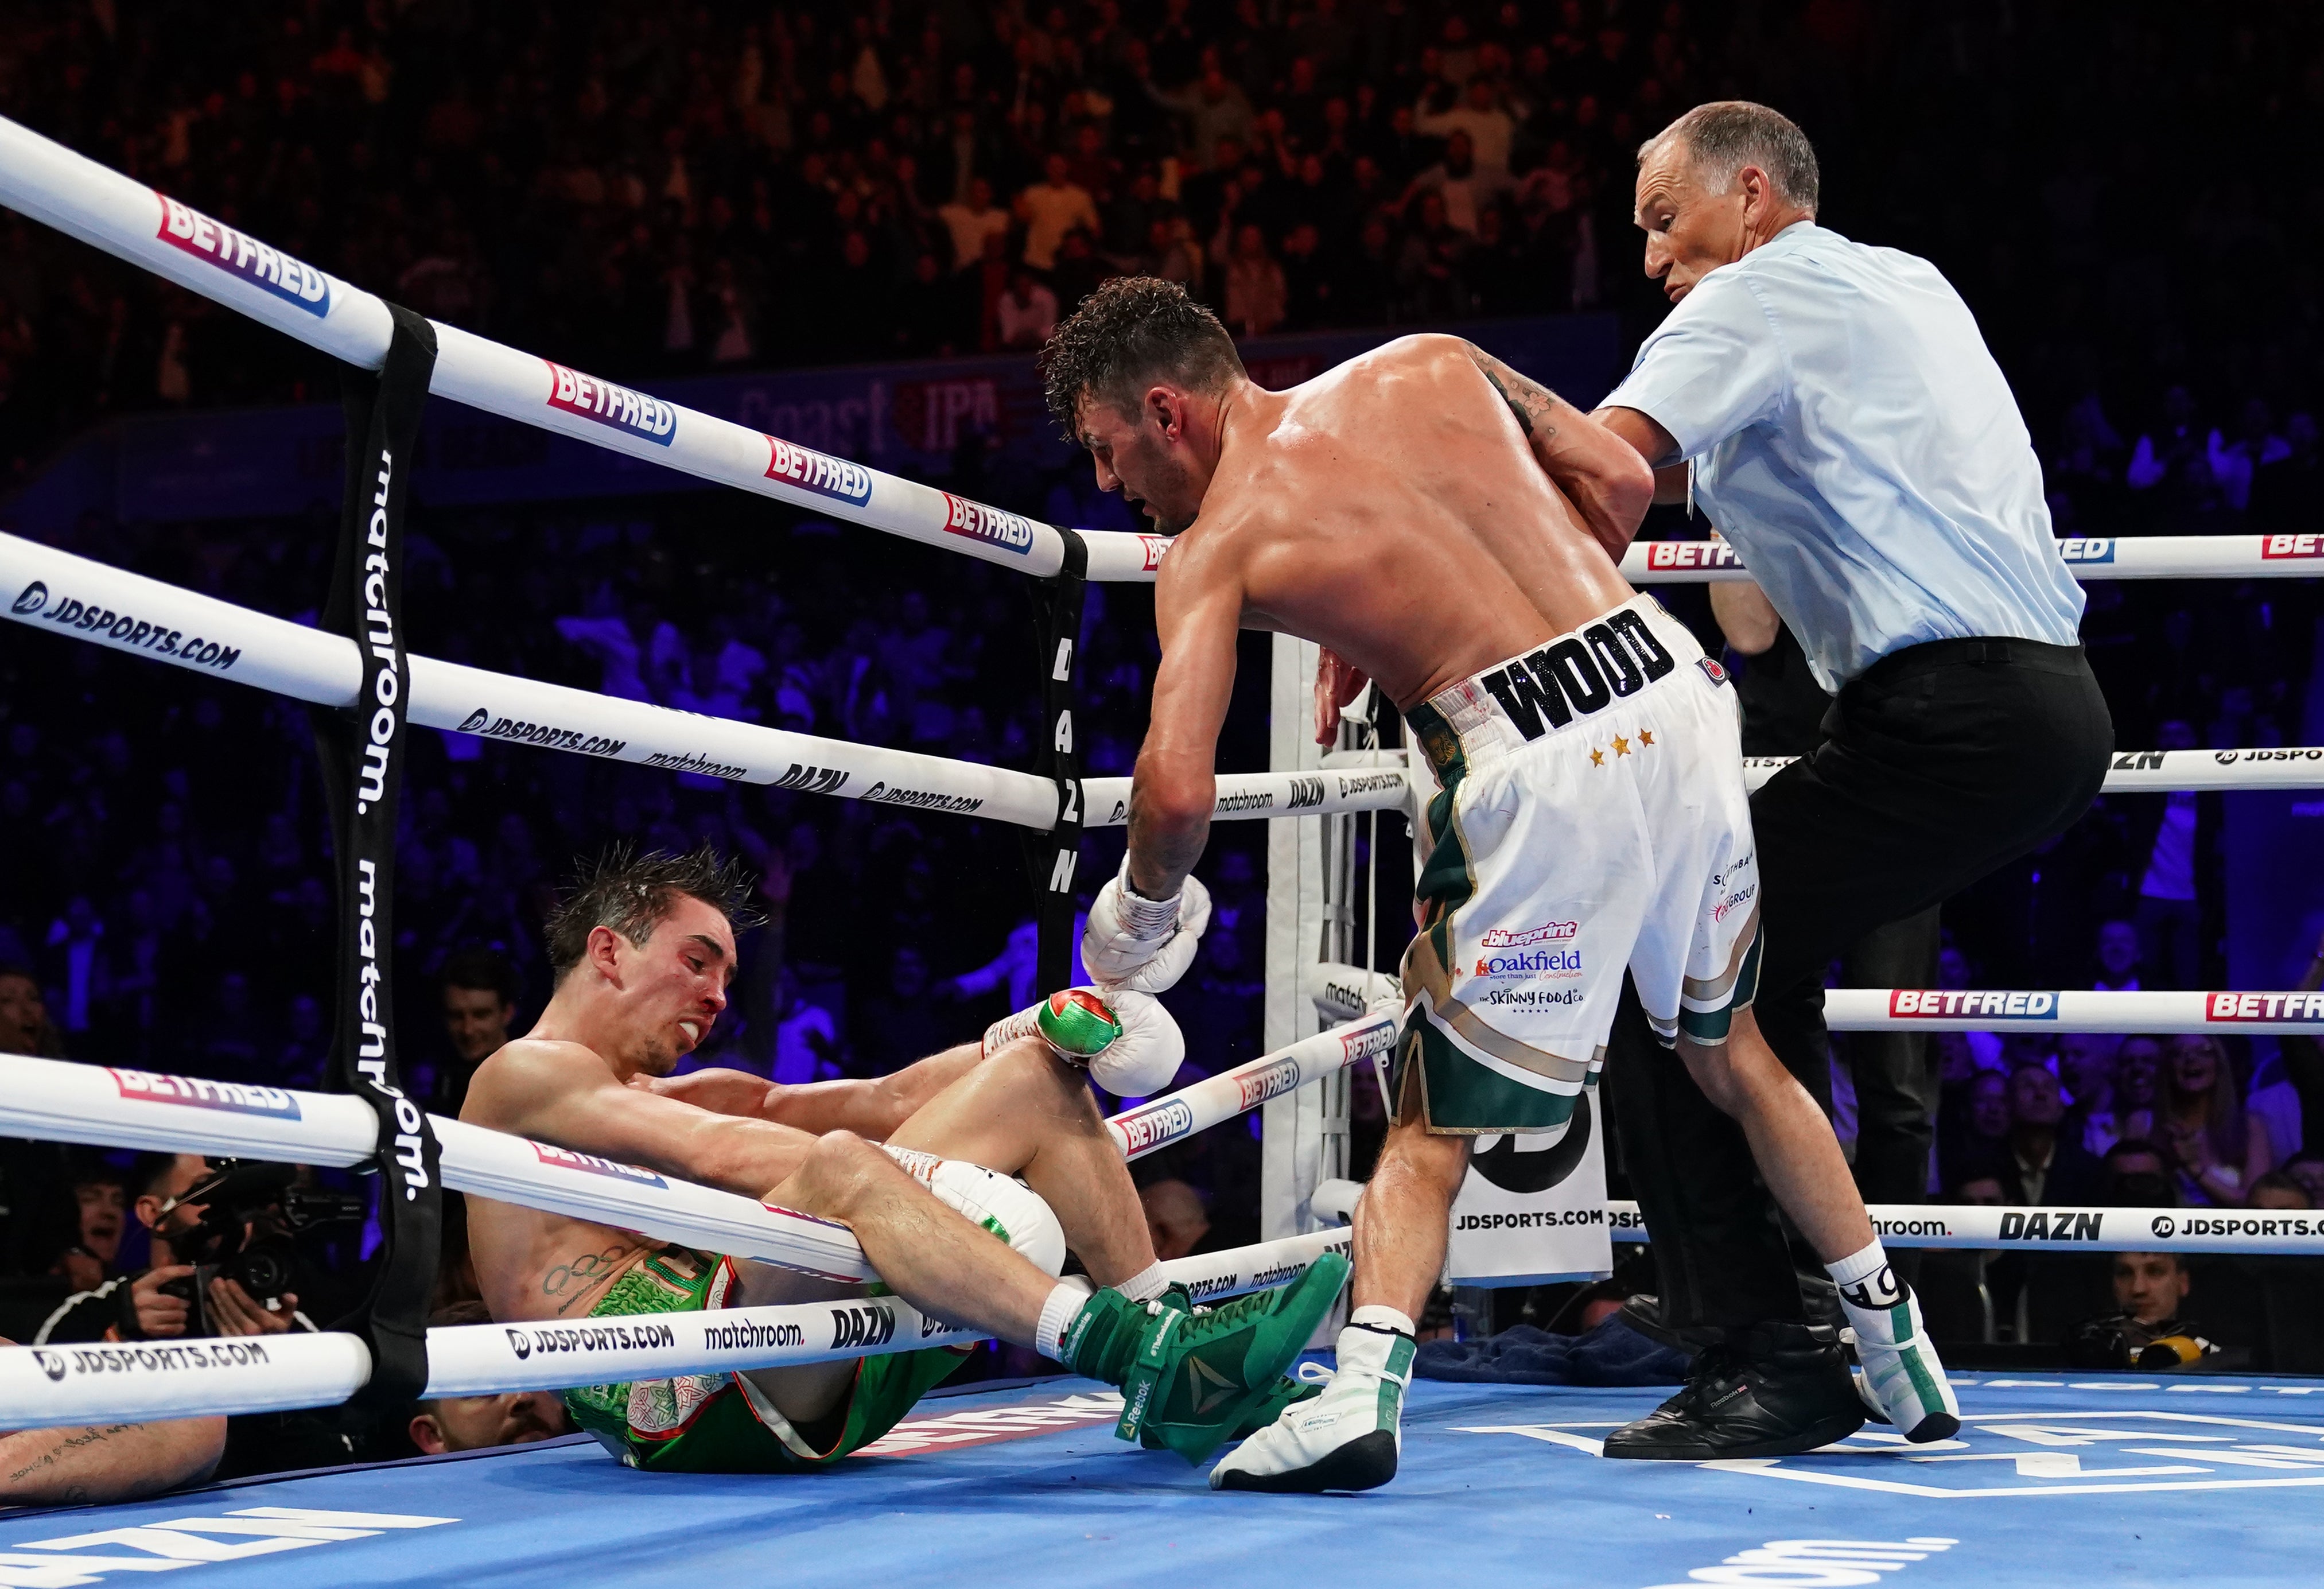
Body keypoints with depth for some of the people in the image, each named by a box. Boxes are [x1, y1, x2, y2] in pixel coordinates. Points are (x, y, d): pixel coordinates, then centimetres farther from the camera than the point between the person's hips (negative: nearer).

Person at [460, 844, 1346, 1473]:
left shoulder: (657, 1098, 31)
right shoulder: (524, 1076, 4)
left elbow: (881, 1103, 18)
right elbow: (718, 1155, -12)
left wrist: (1040, 1033, 4)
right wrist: (931, 1183, -20)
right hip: (670, 1406, -9)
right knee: (841, 1167, -37)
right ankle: (1146, 1361, -47)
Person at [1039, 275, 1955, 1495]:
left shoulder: (1212, 548, 3)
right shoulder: (1429, 365, 16)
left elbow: (1177, 790, -8)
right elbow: (1621, 487, 16)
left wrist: (1145, 907, 12)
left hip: (1543, 766, -5)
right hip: (1676, 696, 6)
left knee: (1431, 1125, 10)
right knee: (1731, 1049, 26)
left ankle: (1362, 1390, -11)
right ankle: (1898, 1356, 36)